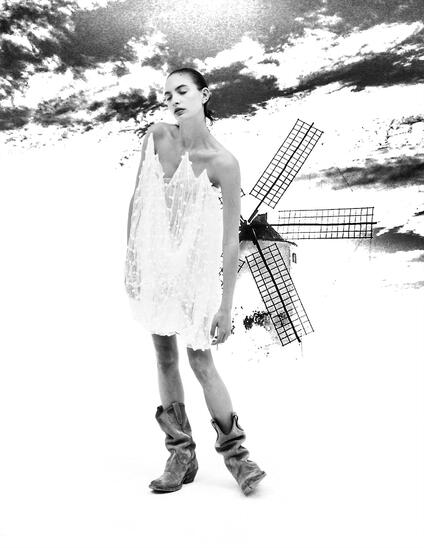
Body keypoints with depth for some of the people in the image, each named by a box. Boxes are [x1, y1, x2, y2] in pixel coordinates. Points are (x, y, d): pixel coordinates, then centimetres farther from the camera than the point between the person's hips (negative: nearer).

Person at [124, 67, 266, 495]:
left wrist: (226, 307, -14)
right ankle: (181, 454, 21)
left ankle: (235, 452, 15)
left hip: (195, 264, -5)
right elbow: (138, 199, 6)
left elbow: (231, 240, -14)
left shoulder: (222, 163, -16)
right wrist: (130, 256, 5)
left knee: (200, 361, -4)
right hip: (153, 260, 5)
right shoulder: (156, 136, -3)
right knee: (164, 357, 9)